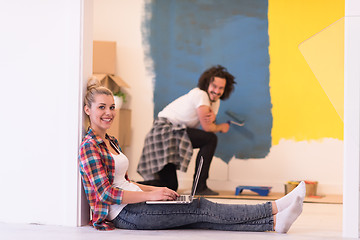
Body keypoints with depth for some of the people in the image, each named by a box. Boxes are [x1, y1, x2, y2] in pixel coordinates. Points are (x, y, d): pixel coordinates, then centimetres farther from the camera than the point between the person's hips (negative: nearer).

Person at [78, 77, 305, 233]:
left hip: (133, 206, 8)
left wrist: (156, 189, 8)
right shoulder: (90, 146, -12)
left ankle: (273, 222, -19)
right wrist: (151, 195, -19)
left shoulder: (111, 142, 18)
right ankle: (273, 210, -14)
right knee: (201, 208, -13)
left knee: (200, 217, -8)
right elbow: (105, 193, -19)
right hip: (123, 214, -8)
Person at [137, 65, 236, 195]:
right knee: (210, 139, -18)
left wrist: (212, 117, -19)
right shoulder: (200, 94, -16)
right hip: (165, 128, -10)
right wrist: (221, 127, 1)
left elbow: (209, 125, 4)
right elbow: (206, 128, -19)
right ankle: (200, 187, -16)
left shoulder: (215, 101, 14)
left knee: (170, 186, 7)